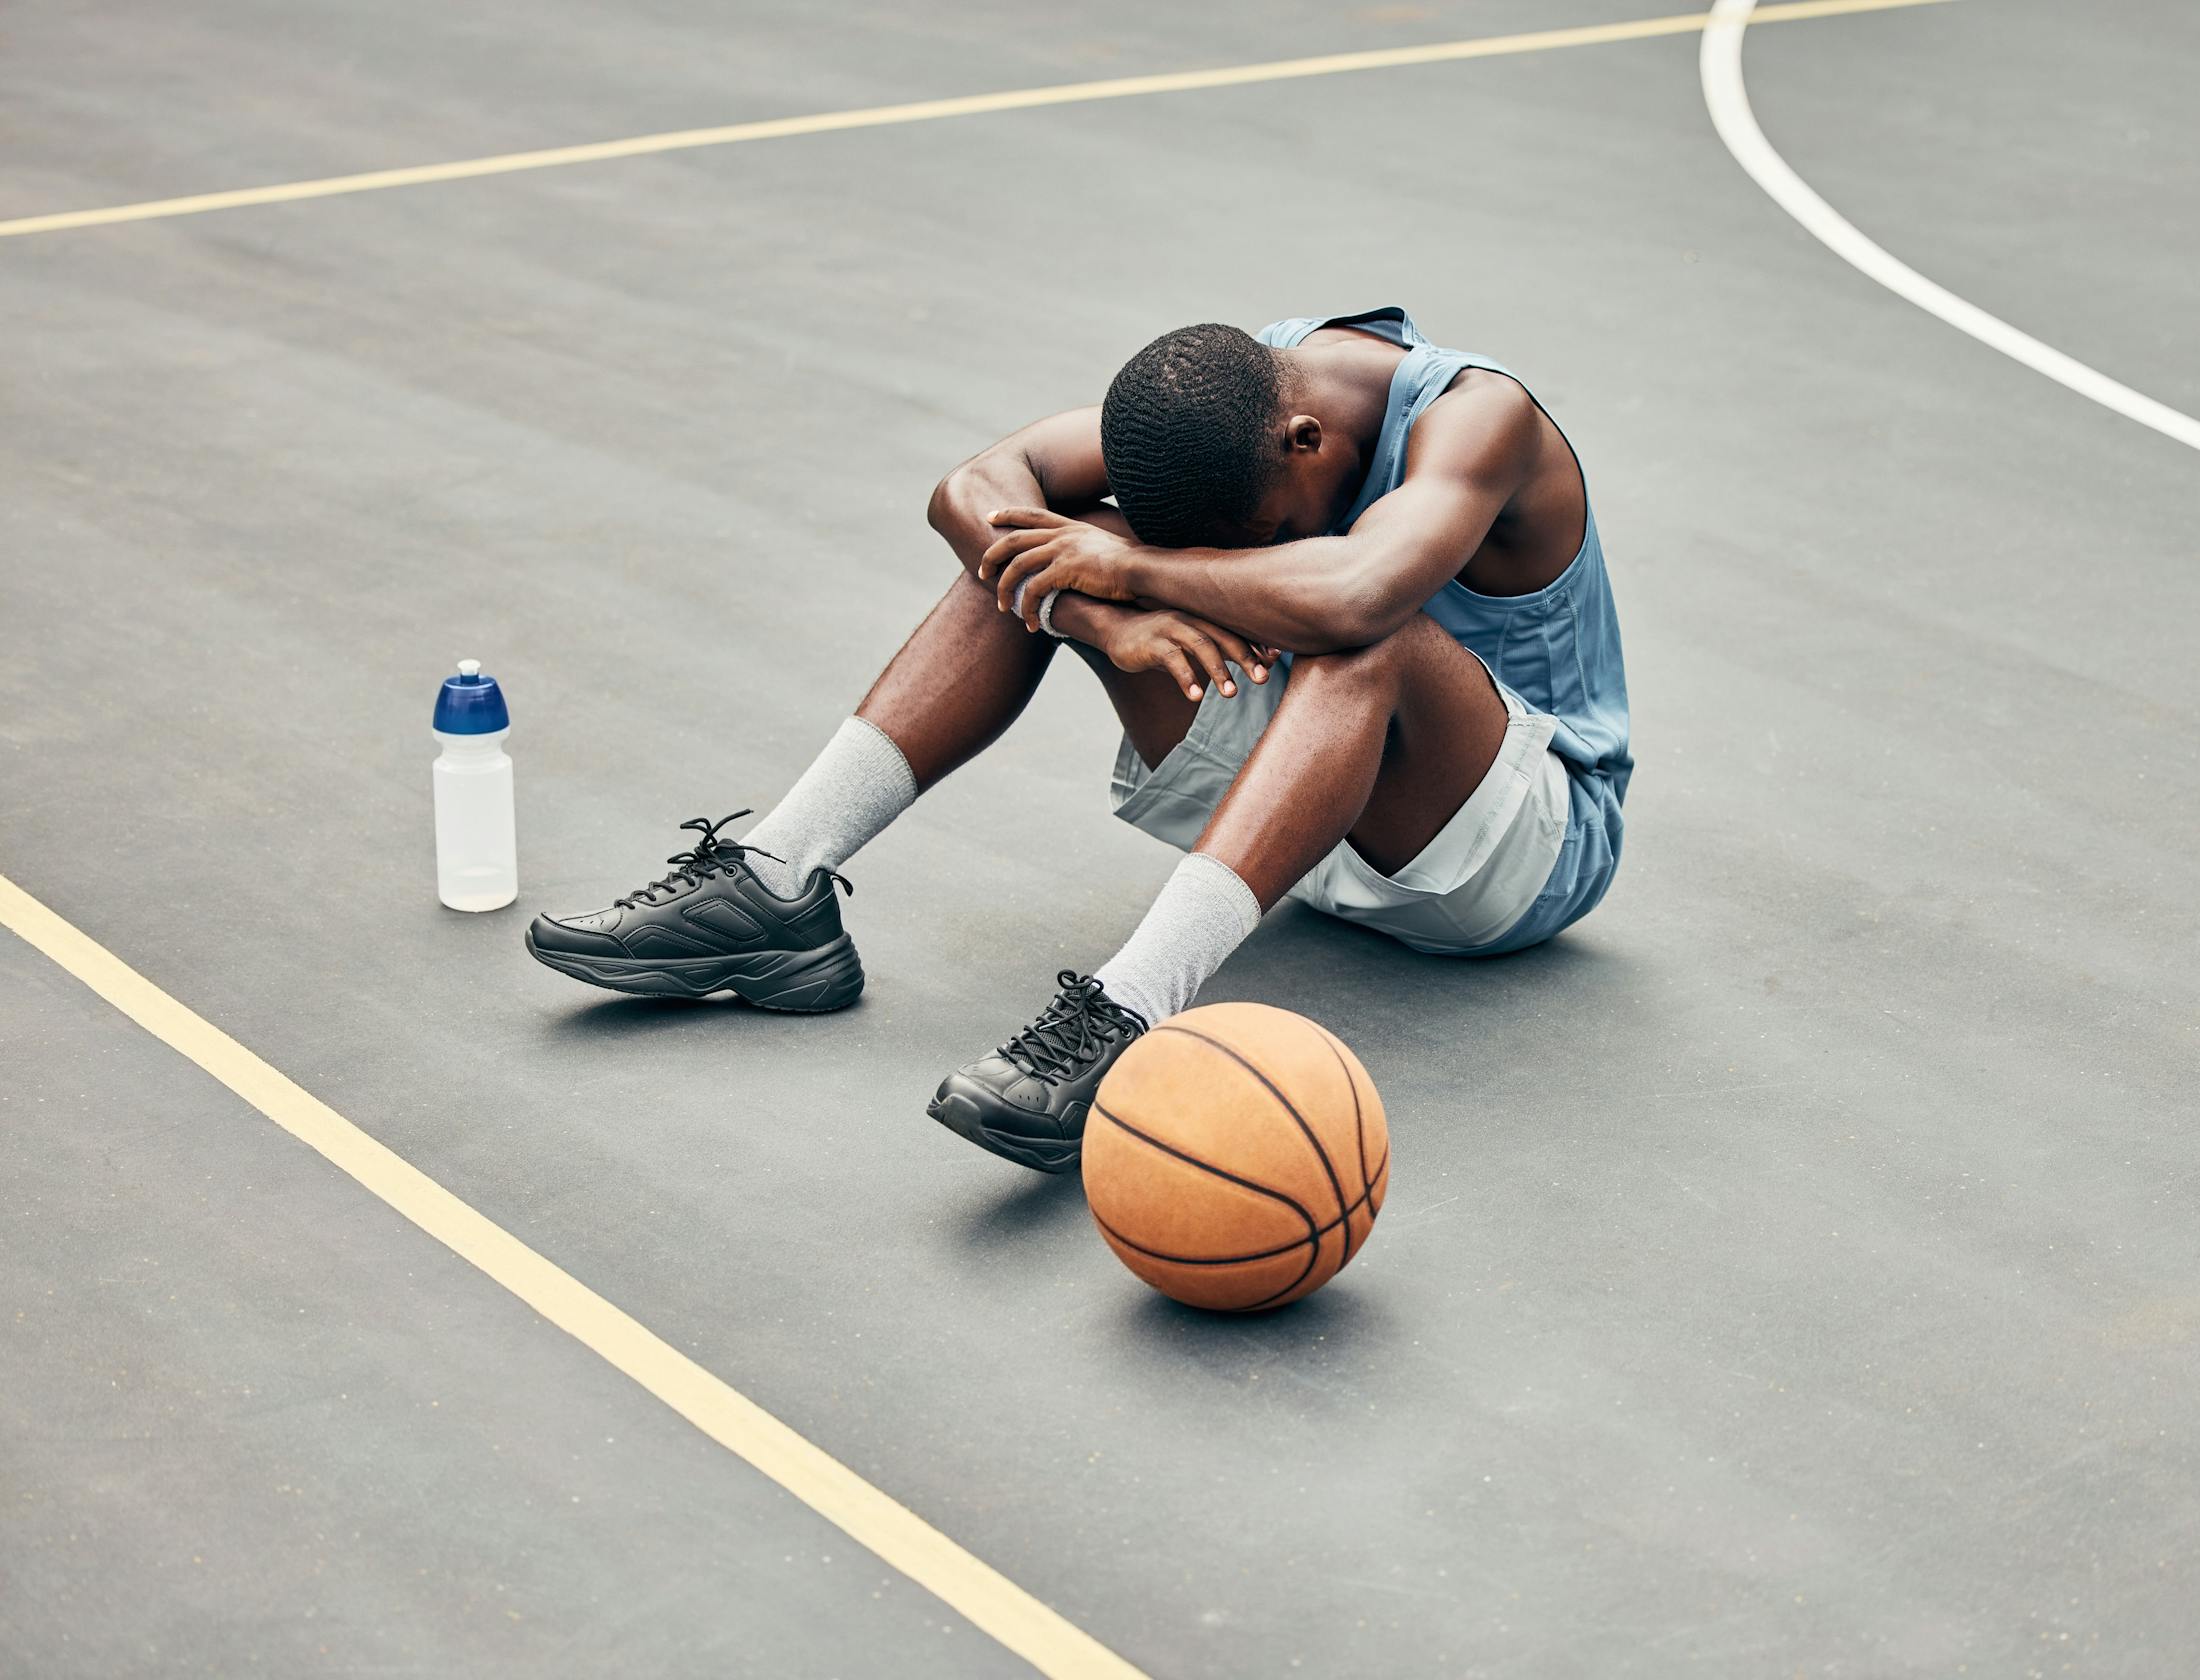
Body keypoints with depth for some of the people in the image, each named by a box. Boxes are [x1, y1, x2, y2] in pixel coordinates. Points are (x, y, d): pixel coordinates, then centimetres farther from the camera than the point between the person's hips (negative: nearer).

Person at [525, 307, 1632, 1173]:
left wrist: (1138, 568, -34)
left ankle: (1127, 1015, -52)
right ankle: (774, 886, -18)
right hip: (1312, 801, 6)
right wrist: (1103, 614, -34)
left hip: (1535, 842, -6)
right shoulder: (1224, 386, -9)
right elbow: (974, 489, -16)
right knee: (1046, 544, -11)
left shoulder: (1475, 415, -27)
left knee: (1362, 639, -40)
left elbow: (1352, 596, -47)